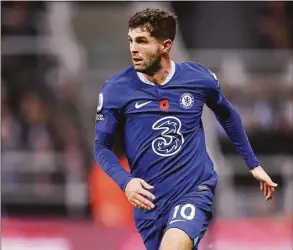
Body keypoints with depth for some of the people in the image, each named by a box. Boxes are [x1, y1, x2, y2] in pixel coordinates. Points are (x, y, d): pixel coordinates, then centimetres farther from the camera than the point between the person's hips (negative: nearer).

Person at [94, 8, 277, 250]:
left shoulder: (199, 78, -5)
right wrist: (125, 181, -17)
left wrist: (253, 164, 21)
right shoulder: (116, 89, -8)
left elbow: (228, 115, 16)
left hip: (195, 189, -2)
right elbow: (101, 145, 2)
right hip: (149, 199, 2)